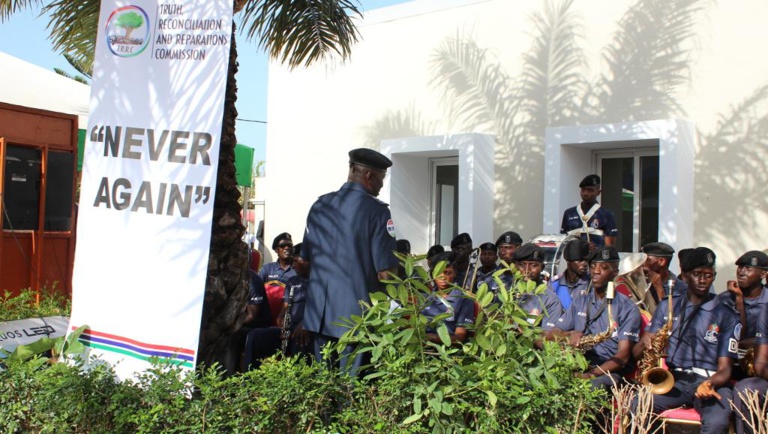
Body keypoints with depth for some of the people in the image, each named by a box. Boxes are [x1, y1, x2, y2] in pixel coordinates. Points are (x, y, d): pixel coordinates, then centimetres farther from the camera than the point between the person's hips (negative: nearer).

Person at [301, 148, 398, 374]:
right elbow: (385, 272, -13)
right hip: (357, 312, -5)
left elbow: (304, 261, 13)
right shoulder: (376, 211, -11)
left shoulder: (320, 205, 6)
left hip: (319, 311, 6)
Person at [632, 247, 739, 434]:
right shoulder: (667, 306, 12)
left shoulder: (726, 315, 6)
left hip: (710, 380, -1)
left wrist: (710, 383, -21)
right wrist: (645, 342, -13)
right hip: (673, 379, 2)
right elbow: (637, 353, 12)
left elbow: (724, 368, 3)